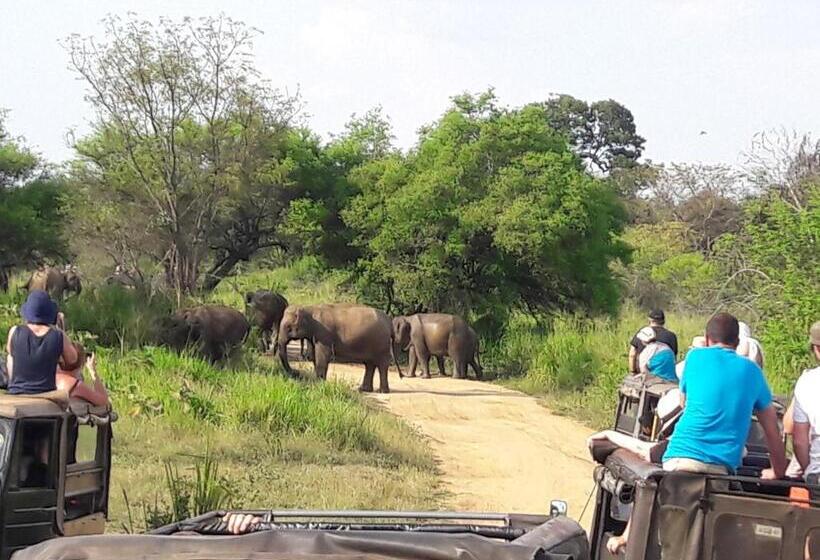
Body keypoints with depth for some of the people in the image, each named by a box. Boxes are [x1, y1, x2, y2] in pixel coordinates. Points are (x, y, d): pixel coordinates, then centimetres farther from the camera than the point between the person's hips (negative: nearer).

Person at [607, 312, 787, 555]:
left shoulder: (696, 357, 10)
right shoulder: (752, 371, 15)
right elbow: (772, 429, 22)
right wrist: (778, 472, 34)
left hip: (681, 456, -1)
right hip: (723, 466, 1)